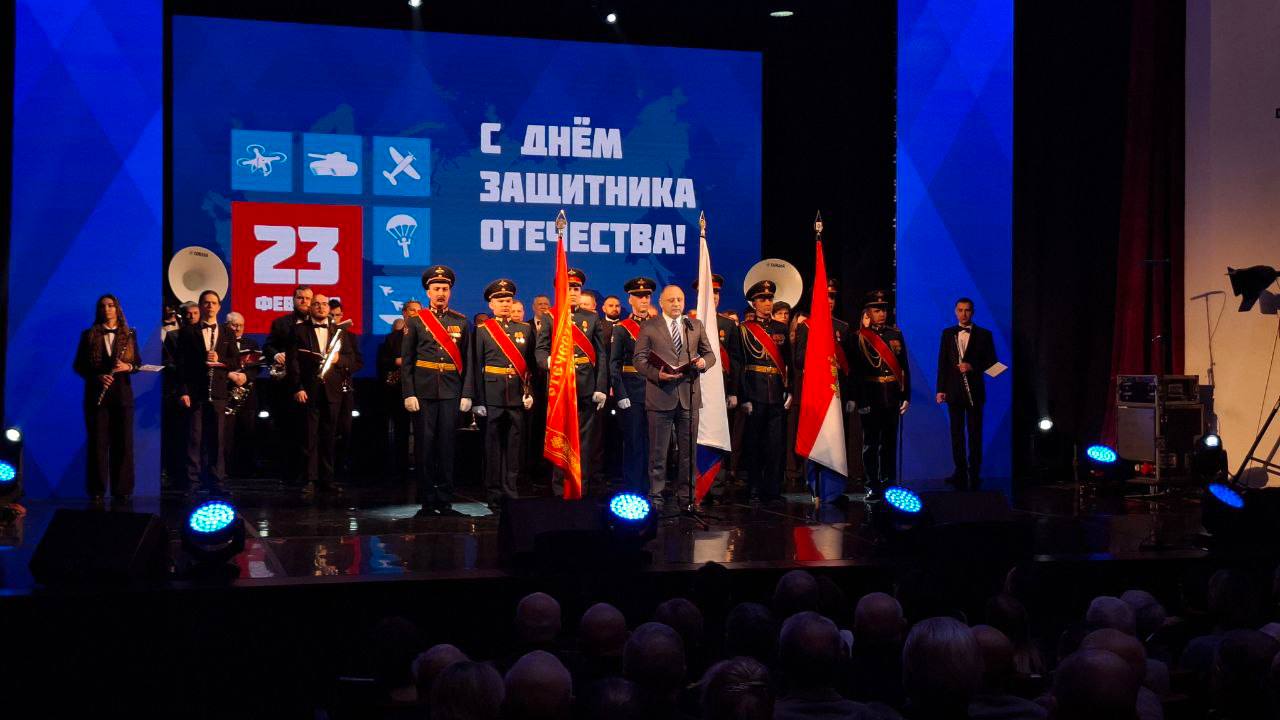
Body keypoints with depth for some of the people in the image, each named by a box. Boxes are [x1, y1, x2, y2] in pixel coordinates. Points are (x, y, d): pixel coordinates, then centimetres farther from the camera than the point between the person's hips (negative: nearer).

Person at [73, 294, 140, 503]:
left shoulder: (129, 335, 10)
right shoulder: (89, 335, 7)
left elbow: (138, 363, 10)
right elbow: (78, 366, 4)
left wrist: (128, 366, -12)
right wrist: (97, 376, -12)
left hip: (122, 394, 1)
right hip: (97, 394, -1)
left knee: (123, 443, 0)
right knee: (98, 442, -2)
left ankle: (122, 490, 5)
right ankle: (97, 491, 2)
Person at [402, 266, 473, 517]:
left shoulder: (461, 322, 9)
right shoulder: (415, 321, 4)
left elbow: (467, 362, 8)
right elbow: (406, 361, 2)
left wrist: (467, 394, 1)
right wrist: (408, 394, -7)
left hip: (451, 393, 1)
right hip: (423, 392, -1)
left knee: (447, 446, 3)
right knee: (424, 446, 2)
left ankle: (445, 502, 9)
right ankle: (427, 503, 8)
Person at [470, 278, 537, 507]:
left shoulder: (525, 329, 11)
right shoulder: (482, 330, 3)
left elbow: (530, 363, 10)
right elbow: (476, 367, 0)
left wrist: (529, 392, -1)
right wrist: (477, 400, -6)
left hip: (518, 394, 2)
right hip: (492, 394, -2)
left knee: (515, 443, 4)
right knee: (493, 443, 2)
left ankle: (510, 491, 13)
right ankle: (494, 493, 9)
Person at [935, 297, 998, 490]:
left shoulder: (984, 334, 3)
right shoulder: (947, 334, 8)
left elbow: (992, 362, 2)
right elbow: (942, 363, 6)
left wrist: (972, 367, -15)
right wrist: (941, 389, -1)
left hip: (974, 390, -2)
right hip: (954, 390, 2)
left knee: (975, 433, 1)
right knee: (956, 433, 5)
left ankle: (974, 474, 7)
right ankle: (960, 472, 10)